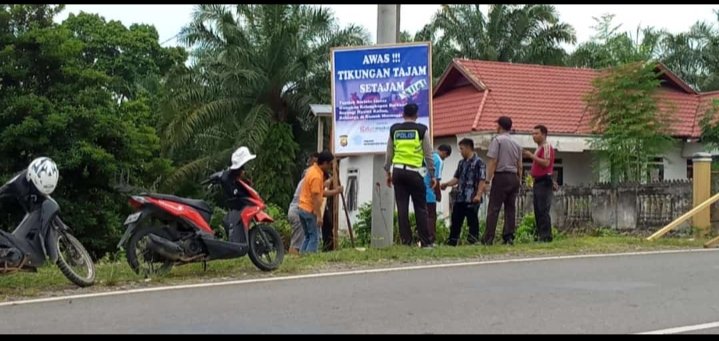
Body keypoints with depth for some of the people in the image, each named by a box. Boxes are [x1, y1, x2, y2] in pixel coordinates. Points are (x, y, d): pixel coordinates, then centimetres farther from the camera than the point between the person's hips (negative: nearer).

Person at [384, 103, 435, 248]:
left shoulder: (394, 129, 9)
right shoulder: (422, 130, 0)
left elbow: (389, 153, 14)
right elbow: (428, 154, 2)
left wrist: (388, 172, 23)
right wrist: (432, 175, 9)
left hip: (398, 171, 3)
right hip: (414, 172, -3)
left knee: (402, 207, 4)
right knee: (420, 208, 3)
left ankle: (405, 241, 3)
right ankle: (425, 242, 2)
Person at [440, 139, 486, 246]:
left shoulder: (478, 162, -6)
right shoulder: (461, 163, 17)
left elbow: (482, 181, -11)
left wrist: (478, 195, -20)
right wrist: (446, 184, 7)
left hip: (471, 199, -8)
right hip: (460, 198, 8)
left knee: (472, 221, -1)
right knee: (455, 220, 10)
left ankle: (473, 241, 5)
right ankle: (452, 242, 16)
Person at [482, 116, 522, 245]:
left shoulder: (497, 140, -3)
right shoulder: (516, 144, 15)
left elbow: (493, 162, -10)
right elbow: (519, 166, 15)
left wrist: (488, 180, -9)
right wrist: (519, 181, 19)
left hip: (501, 176, -6)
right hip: (514, 177, 6)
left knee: (494, 208, -7)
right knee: (510, 208, 7)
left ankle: (488, 238, -10)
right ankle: (509, 237, 3)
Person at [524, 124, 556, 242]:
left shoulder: (547, 146, -8)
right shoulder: (539, 148, 22)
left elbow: (546, 163, -20)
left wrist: (532, 156, -18)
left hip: (544, 182, -10)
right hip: (538, 182, 10)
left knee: (543, 210, -12)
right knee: (537, 210, 9)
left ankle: (546, 236, -11)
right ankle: (540, 234, 12)